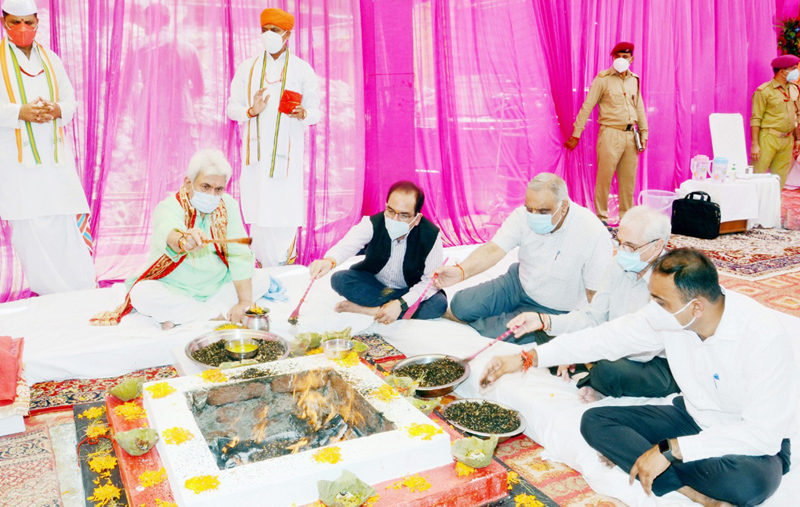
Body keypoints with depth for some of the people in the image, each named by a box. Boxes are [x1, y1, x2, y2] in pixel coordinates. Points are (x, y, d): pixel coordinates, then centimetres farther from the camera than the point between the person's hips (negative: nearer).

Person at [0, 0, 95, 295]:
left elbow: (71, 101, 13)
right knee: (30, 228, -4)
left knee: (66, 223, -1)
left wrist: (57, 110, -8)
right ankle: (50, 296, 3)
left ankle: (81, 296, 5)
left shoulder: (50, 59, 16)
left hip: (54, 154, 3)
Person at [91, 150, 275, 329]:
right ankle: (220, 315, -21)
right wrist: (183, 240, -67)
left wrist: (245, 301, -20)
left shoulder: (229, 206, -6)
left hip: (218, 288, 4)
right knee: (141, 293, -32)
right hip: (175, 290, -4)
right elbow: (167, 231, -42)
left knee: (263, 279, -14)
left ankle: (179, 316, -18)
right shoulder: (169, 206, -17)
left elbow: (240, 254, -12)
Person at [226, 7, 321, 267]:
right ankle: (266, 267, 15)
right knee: (258, 211, 1)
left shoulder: (302, 70, 6)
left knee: (286, 211, -5)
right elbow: (231, 107, 9)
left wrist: (302, 113, -20)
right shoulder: (248, 68, 11)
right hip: (256, 151, 2)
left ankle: (286, 266, 14)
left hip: (287, 151, -2)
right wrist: (251, 111, -13)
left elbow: (316, 112, 4)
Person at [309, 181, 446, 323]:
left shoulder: (431, 235, -24)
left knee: (439, 303, -31)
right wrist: (329, 261, -63)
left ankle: (365, 308, -27)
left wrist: (400, 304, -35)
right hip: (373, 283, 1)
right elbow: (347, 245, -39)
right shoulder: (373, 224, -21)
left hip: (411, 291, 0)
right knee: (339, 279, -26)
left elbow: (431, 280, -21)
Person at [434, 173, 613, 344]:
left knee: (498, 333, -23)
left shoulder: (594, 234, -27)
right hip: (519, 283, 4)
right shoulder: (524, 216, -15)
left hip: (552, 310, -4)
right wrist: (461, 271, -41)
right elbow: (493, 250, -24)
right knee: (462, 304, -12)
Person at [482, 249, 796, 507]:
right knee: (594, 422, -12)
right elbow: (605, 338, -7)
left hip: (756, 440, -6)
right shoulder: (666, 314, -16)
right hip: (694, 419, 6)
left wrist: (670, 450, -31)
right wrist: (525, 359, -9)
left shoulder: (764, 338, -31)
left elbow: (763, 434, -30)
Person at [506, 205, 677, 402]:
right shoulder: (620, 266, -2)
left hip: (663, 366, -6)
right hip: (621, 352, 7)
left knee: (610, 369, -35)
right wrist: (544, 320, -18)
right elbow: (592, 317, -2)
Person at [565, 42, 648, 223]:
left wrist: (643, 133, 15)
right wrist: (576, 134, -11)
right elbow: (587, 107, -6)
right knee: (604, 177, -5)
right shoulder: (603, 79, -4)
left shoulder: (634, 80, 14)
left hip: (630, 135, 6)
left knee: (629, 179, 9)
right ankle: (601, 218, 5)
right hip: (610, 134, -5)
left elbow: (640, 108, 19)